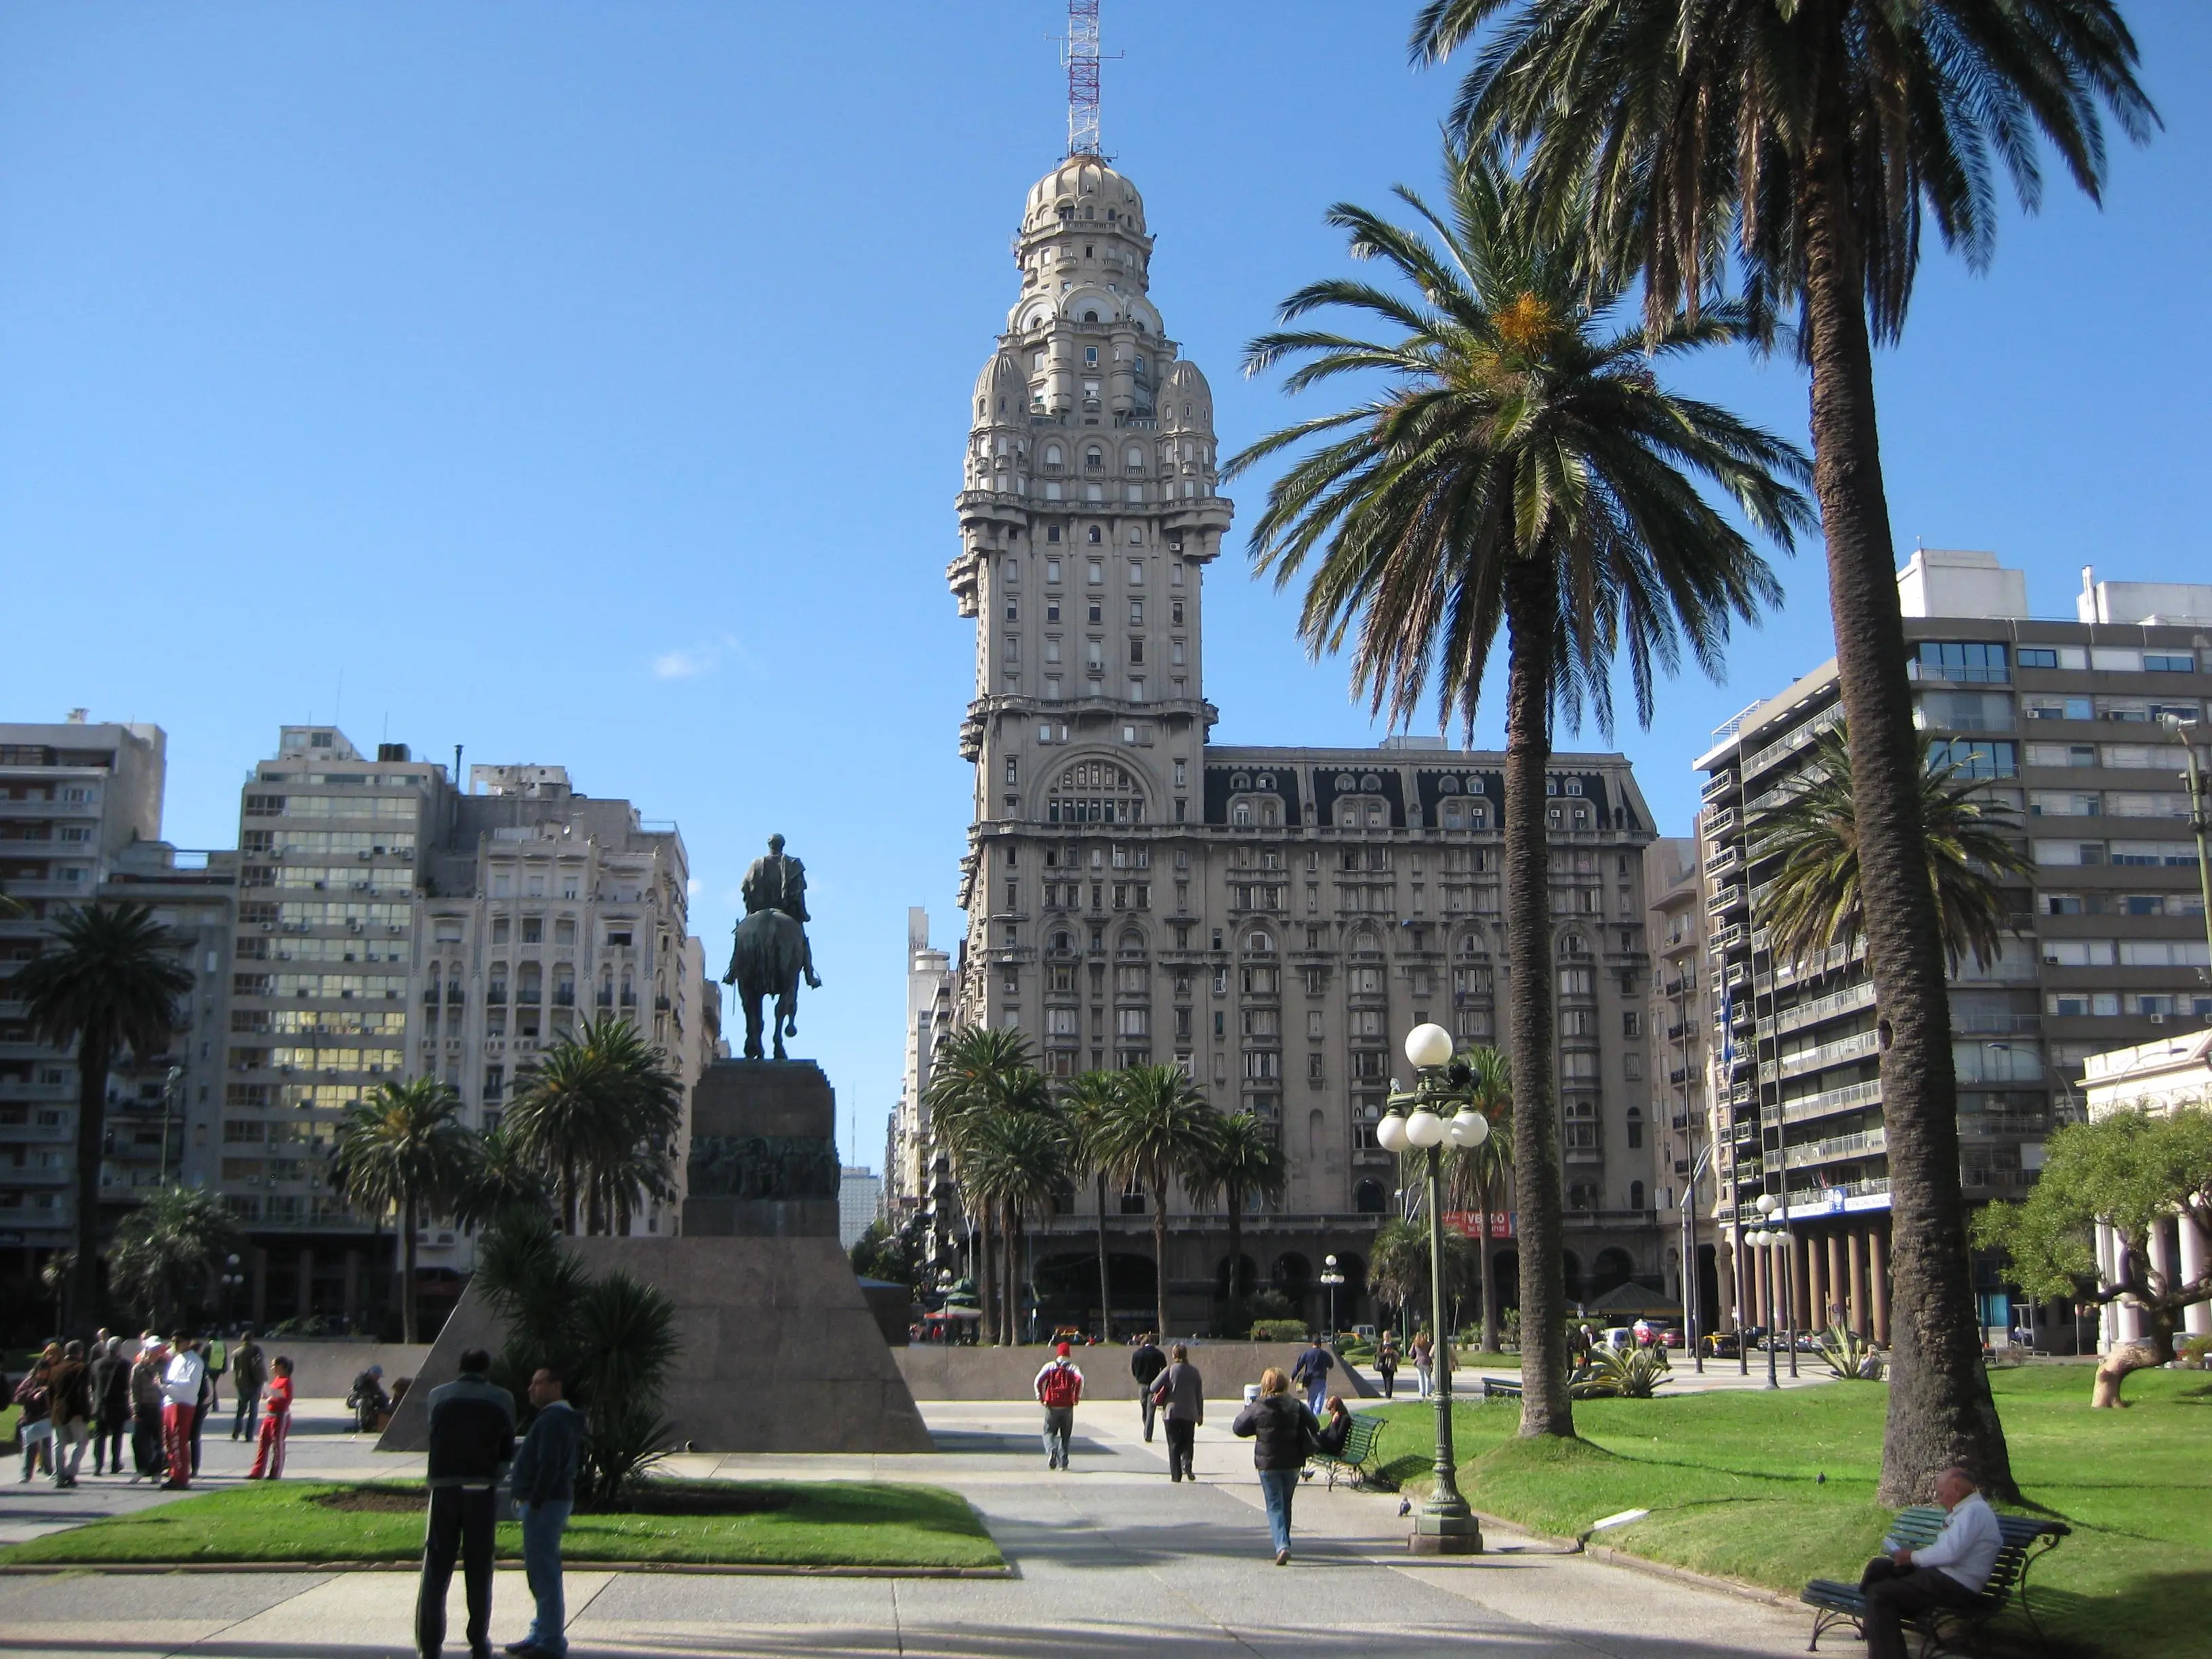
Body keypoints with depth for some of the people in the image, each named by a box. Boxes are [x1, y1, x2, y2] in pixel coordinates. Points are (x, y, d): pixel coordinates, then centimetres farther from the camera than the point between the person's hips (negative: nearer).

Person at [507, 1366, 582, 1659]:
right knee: (541, 1569, 18)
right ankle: (543, 1633, 25)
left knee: (543, 1571, -9)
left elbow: (549, 1466, -24)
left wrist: (535, 1502, -24)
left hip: (544, 1503, -11)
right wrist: (527, 1498, 20)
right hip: (555, 1500, 11)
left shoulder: (552, 1420, -16)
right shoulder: (564, 1417, 18)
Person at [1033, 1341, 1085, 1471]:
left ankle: (1051, 1450, -21)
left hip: (1052, 1405, 0)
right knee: (1065, 1435, 14)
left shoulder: (1050, 1366, 7)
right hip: (1067, 1406, 0)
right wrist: (1077, 1398, -6)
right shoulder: (1072, 1367, 5)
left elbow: (1037, 1381, -8)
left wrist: (1040, 1397, 0)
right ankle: (1063, 1462, 7)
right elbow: (1080, 1379, -15)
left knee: (1049, 1432, 9)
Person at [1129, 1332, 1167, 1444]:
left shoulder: (1136, 1354, -1)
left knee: (1144, 1411, 17)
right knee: (1150, 1412, 0)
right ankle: (1148, 1436, -7)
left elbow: (1133, 1372, 4)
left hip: (1142, 1385, 2)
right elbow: (1164, 1370, -4)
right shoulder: (1159, 1354, -7)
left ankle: (1147, 1435, 25)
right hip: (1154, 1385, -2)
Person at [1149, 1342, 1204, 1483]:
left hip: (1172, 1412, -2)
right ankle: (1187, 1466, -10)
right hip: (1189, 1413, 2)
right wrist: (1200, 1414, 14)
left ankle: (1176, 1475, 2)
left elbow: (1154, 1387, -10)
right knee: (1188, 1443, 14)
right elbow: (1200, 1395, 6)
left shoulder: (1170, 1370, -8)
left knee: (1174, 1445, 6)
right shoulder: (1194, 1371, 1)